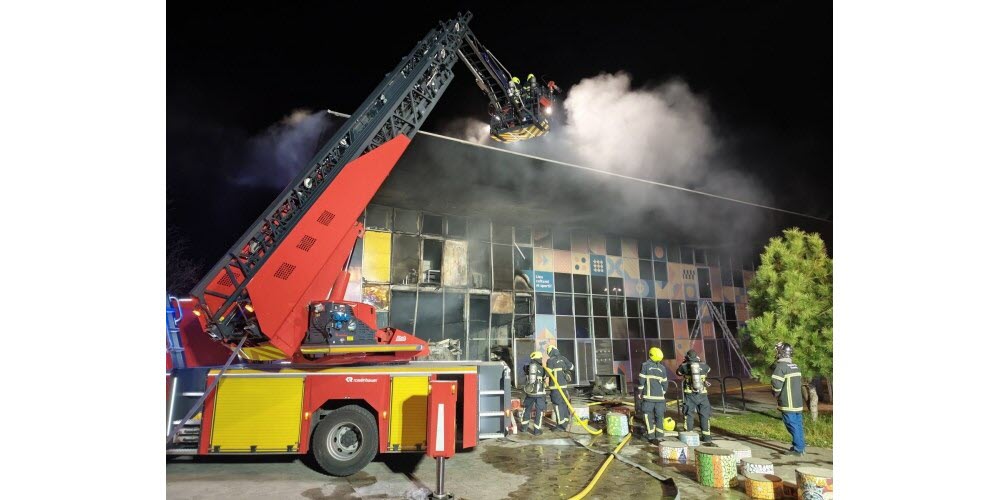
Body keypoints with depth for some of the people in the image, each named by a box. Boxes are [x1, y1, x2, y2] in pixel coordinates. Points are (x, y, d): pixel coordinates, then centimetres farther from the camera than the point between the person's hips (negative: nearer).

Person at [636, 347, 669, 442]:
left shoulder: (645, 365, -5)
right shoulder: (662, 368, 6)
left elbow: (641, 380, -6)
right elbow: (664, 383, 10)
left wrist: (640, 392, 4)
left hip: (648, 395, -3)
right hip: (660, 396, 3)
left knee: (649, 415, 3)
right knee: (659, 415, 12)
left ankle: (651, 436, 0)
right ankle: (659, 435, 10)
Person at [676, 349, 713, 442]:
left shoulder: (685, 366, -2)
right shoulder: (703, 366, 0)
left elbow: (678, 372, 18)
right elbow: (709, 369, 25)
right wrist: (700, 361, 28)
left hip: (690, 394, -1)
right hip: (702, 394, 1)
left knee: (689, 415, 8)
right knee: (704, 415, 10)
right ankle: (706, 436, 11)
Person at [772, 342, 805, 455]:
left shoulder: (781, 366, -16)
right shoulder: (795, 366, 11)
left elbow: (776, 383, -23)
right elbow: (800, 382, 17)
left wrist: (776, 394, -5)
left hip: (788, 403, -8)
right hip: (798, 402, 8)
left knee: (792, 425, -1)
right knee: (798, 424, 15)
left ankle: (798, 449, 3)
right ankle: (801, 446, 23)